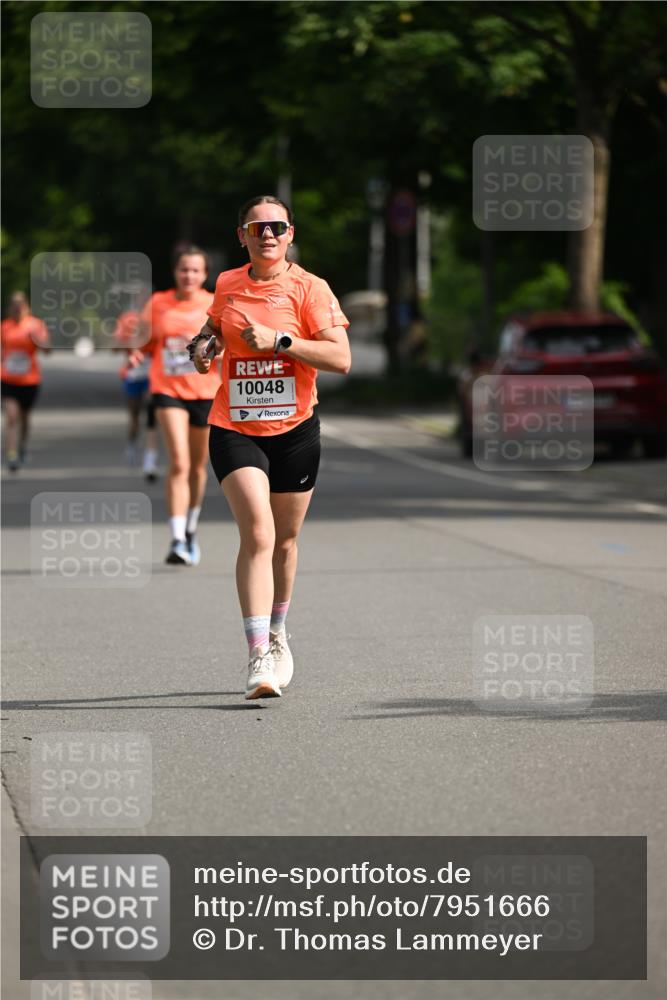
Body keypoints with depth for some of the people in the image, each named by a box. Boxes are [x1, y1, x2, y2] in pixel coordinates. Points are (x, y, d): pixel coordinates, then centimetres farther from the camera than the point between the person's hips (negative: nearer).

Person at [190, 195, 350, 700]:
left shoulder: (309, 288, -5)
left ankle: (277, 633, 38)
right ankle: (259, 656, -22)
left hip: (294, 430, 0)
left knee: (284, 540, 13)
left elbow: (341, 358, -14)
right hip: (234, 428, 0)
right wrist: (202, 344, 6)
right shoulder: (227, 284, 6)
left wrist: (279, 341, -21)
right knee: (257, 534, -17)